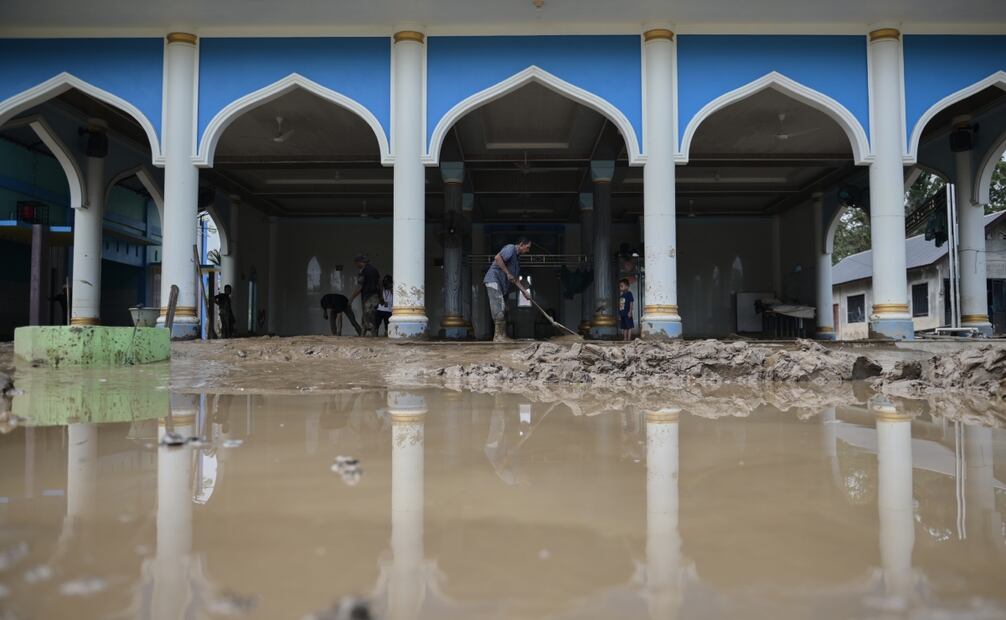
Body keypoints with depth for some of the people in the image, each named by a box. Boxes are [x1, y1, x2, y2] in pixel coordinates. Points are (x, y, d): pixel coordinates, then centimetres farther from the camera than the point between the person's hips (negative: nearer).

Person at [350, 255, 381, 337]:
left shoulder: (362, 272, -10)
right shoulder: (374, 269, 13)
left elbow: (359, 288, -14)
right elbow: (379, 283, 16)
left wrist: (351, 298, -6)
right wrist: (380, 296, 21)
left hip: (367, 297, -8)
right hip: (375, 296, 8)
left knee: (368, 319, -4)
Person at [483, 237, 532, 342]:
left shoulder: (517, 258, 21)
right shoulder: (510, 248, -7)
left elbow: (516, 279, 22)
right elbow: (497, 258, -24)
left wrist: (525, 291, 14)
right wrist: (508, 273, -19)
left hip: (502, 284, 10)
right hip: (493, 279, -10)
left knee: (503, 310, 8)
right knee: (499, 308, -15)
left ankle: (502, 336, 11)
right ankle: (498, 336, -15)